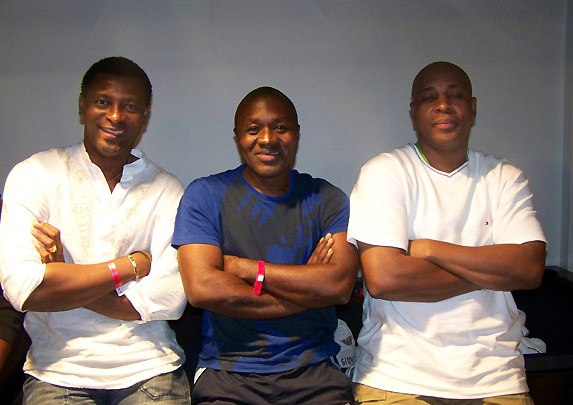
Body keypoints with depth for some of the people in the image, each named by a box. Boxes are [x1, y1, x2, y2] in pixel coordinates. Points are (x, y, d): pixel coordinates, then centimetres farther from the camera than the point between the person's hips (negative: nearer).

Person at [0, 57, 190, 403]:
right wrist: (130, 265, -9)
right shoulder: (34, 175, 0)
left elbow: (168, 299, -9)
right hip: (58, 371, -1)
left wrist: (62, 280, -9)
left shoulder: (167, 190, 2)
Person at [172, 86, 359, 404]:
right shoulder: (205, 195, 1)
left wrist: (247, 268, -10)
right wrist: (306, 292, -8)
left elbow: (340, 285, -8)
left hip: (313, 371, 2)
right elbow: (202, 288, -13)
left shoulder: (327, 199, 6)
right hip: (228, 373, -1)